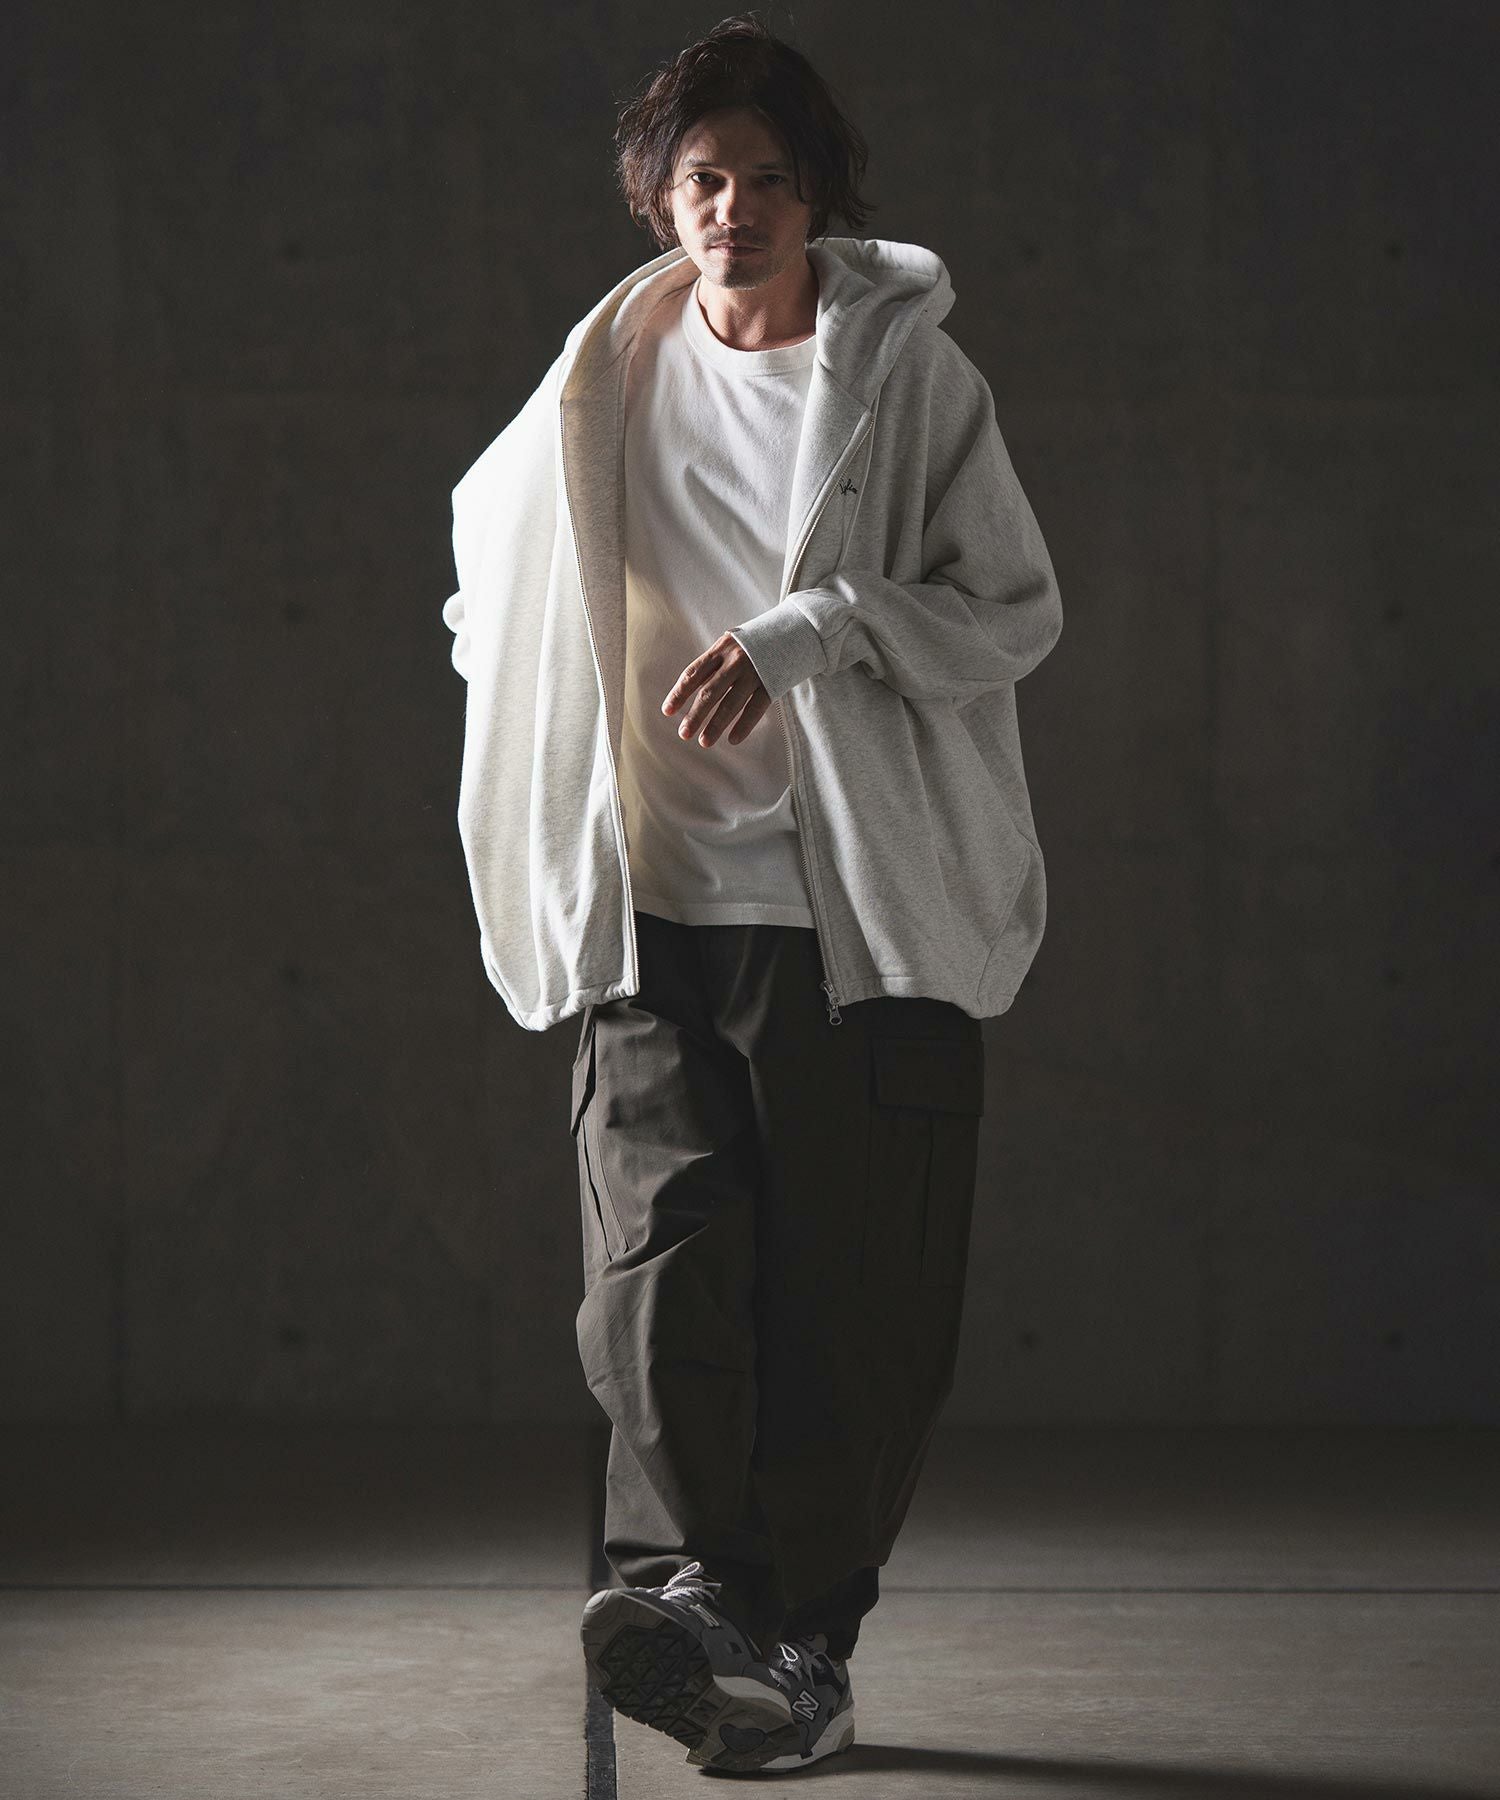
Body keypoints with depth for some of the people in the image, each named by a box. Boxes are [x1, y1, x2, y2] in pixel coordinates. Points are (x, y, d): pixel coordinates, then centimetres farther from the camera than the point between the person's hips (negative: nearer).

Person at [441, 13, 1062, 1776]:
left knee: (854, 1296, -2)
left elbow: (1019, 609, -4)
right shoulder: (608, 379, 12)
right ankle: (692, 1583, -25)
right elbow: (496, 533, 32)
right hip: (661, 901, 2)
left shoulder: (908, 371, 2)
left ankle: (806, 1640, 6)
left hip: (869, 905, -2)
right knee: (665, 1237, -17)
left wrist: (815, 630, -15)